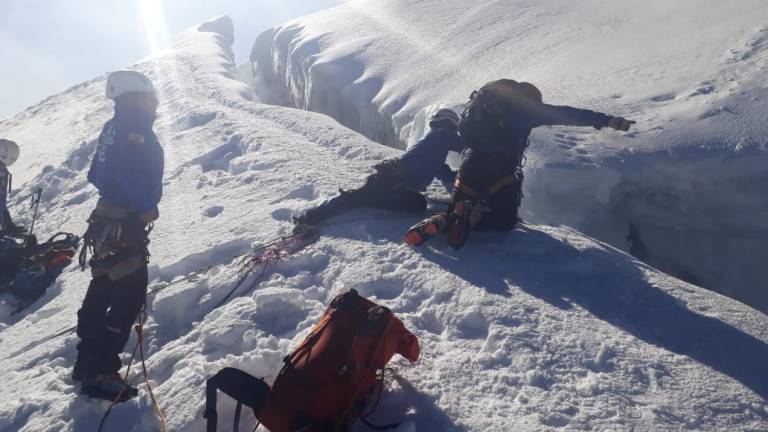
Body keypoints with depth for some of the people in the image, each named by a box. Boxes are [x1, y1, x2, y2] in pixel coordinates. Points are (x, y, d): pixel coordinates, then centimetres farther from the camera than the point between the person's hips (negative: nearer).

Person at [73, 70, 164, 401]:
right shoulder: (135, 130, -17)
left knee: (102, 290, 19)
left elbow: (96, 174, 17)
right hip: (126, 226, -10)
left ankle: (87, 362, 32)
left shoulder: (112, 127, 12)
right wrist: (146, 207, -16)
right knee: (130, 296, -4)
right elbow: (134, 176, -29)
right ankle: (100, 373, 1)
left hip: (106, 219, 10)